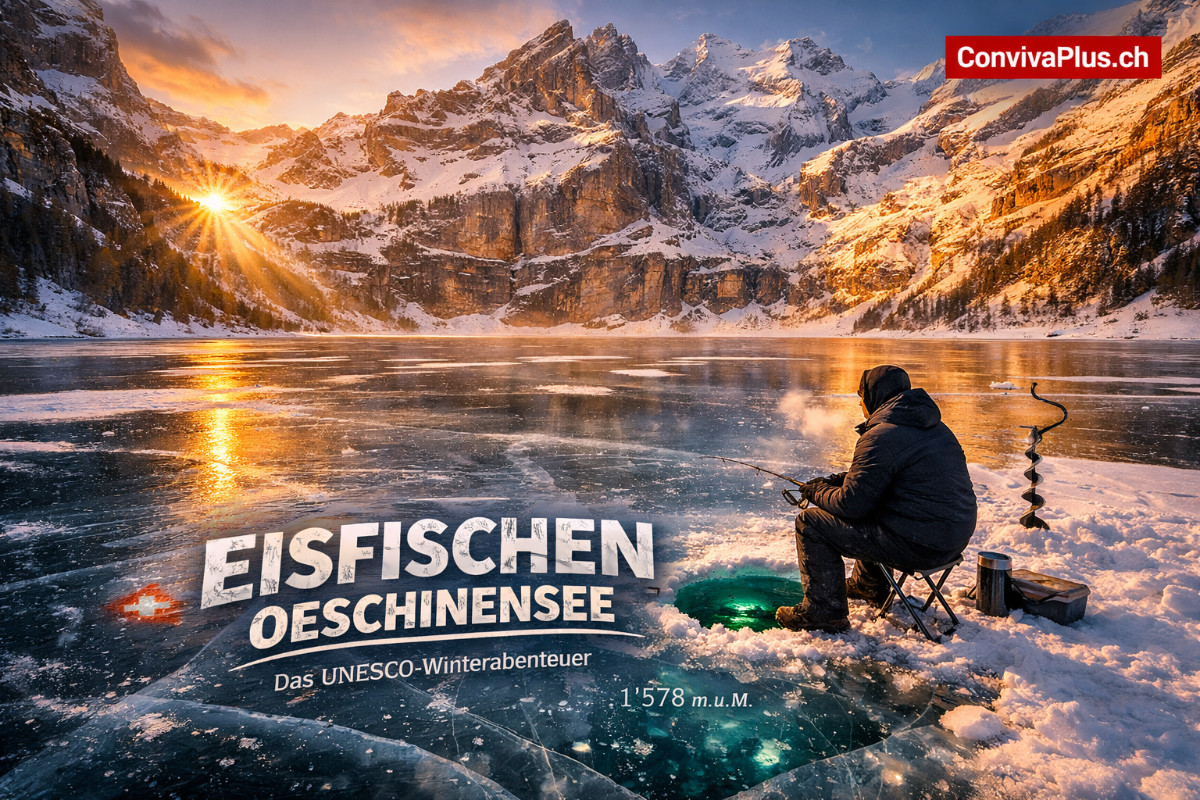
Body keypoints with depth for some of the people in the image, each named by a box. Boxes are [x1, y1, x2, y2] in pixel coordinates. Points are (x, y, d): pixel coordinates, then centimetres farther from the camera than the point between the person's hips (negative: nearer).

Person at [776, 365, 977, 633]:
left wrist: (817, 492, 1)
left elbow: (852, 503, -19)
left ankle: (824, 613, 4)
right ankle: (869, 586, 47)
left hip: (918, 545, -10)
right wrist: (839, 479, 17)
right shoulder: (935, 427, 13)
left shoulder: (881, 437, -19)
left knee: (811, 523, -4)